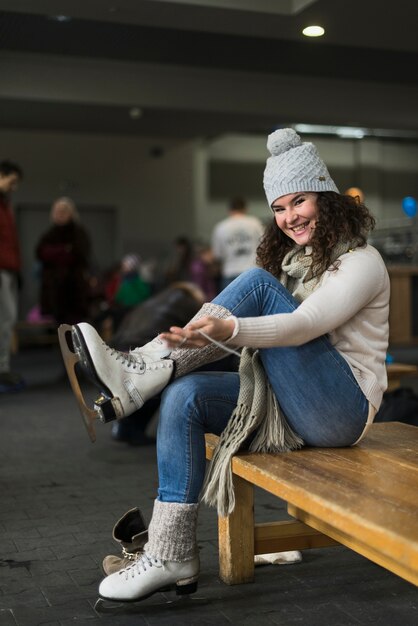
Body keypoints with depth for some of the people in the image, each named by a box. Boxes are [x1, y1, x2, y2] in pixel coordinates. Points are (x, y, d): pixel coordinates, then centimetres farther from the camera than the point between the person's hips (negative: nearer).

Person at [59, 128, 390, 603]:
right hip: (289, 406, 7)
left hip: (342, 411, -7)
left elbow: (306, 324, -24)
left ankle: (138, 375, -28)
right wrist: (206, 338, -11)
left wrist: (228, 328, -41)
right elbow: (256, 335, 11)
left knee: (260, 284, -21)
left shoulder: (361, 262, -6)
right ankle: (171, 555, -17)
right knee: (184, 395, -19)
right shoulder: (287, 259, 18)